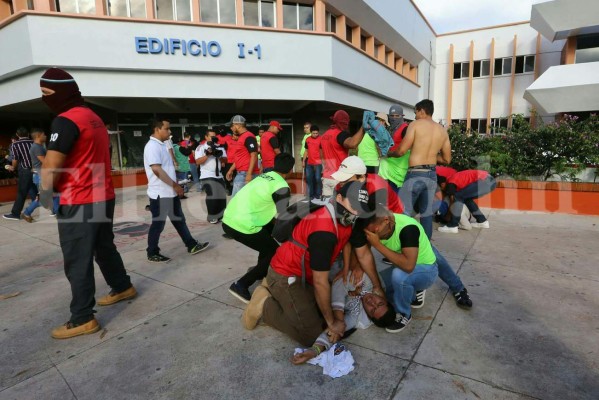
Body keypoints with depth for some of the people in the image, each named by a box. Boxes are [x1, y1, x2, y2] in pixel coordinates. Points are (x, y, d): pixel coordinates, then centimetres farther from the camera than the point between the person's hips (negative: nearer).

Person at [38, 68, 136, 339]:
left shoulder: (66, 120, -16)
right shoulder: (93, 117, 14)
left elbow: (51, 167, -19)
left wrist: (45, 195, -2)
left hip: (79, 203, -9)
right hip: (103, 196, 9)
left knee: (77, 262, 0)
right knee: (104, 247, 22)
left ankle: (82, 320, 9)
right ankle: (123, 287, 37)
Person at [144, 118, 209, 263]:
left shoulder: (162, 145, 14)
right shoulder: (152, 146, -16)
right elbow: (157, 170, -25)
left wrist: (175, 186, 18)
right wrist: (175, 185, -20)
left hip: (171, 192, 9)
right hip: (160, 193, -9)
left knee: (179, 220, 14)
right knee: (158, 224, 2)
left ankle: (191, 245, 23)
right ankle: (152, 253, 16)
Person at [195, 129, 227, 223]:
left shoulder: (219, 147, 11)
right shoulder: (201, 147, -3)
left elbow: (225, 160, 9)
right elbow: (198, 162, -12)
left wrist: (219, 156, -11)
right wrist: (208, 154, -20)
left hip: (219, 175, 6)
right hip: (207, 176, -5)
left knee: (222, 195, 5)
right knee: (212, 196, -12)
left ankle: (220, 215, 17)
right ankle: (212, 217, -1)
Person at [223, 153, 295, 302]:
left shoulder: (265, 176, 16)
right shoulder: (282, 187, -7)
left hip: (228, 219, 8)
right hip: (242, 226, -8)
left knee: (269, 230, 27)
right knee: (275, 253, 8)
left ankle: (261, 271, 35)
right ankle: (241, 285, 5)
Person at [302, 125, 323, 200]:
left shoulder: (320, 139, -7)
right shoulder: (307, 139, 8)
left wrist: (323, 161, -17)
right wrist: (303, 161, 12)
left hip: (318, 163, -5)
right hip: (309, 163, 5)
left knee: (317, 178, -3)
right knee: (309, 179, 8)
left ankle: (318, 194, 9)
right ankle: (311, 194, 19)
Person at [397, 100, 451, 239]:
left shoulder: (416, 124, -5)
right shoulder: (443, 130, 11)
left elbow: (401, 151, -11)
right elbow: (447, 159, 12)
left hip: (416, 175, -6)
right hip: (432, 175, 6)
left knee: (403, 212, 1)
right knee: (427, 213, 13)